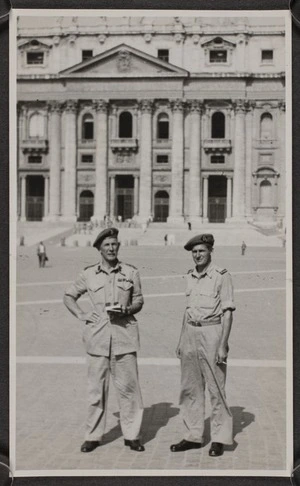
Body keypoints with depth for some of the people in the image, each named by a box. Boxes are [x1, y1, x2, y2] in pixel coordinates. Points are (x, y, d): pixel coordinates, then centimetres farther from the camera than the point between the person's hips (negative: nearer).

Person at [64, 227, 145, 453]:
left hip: (124, 332, 0)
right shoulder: (89, 274, 6)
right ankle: (93, 435, 16)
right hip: (98, 335, 1)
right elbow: (69, 295, 17)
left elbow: (139, 301, 12)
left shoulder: (130, 272, 4)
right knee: (96, 388, 5)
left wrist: (127, 310, -8)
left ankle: (132, 435, 12)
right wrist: (80, 315, 3)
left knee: (128, 386, 0)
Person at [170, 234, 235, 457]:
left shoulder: (221, 276, -8)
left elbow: (227, 312, -9)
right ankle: (193, 435, 21)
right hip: (190, 332, 6)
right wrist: (181, 341, 16)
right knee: (190, 388, 10)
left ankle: (219, 438, 11)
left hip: (212, 332, -6)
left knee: (216, 388, -1)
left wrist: (223, 345, -14)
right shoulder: (190, 276, 11)